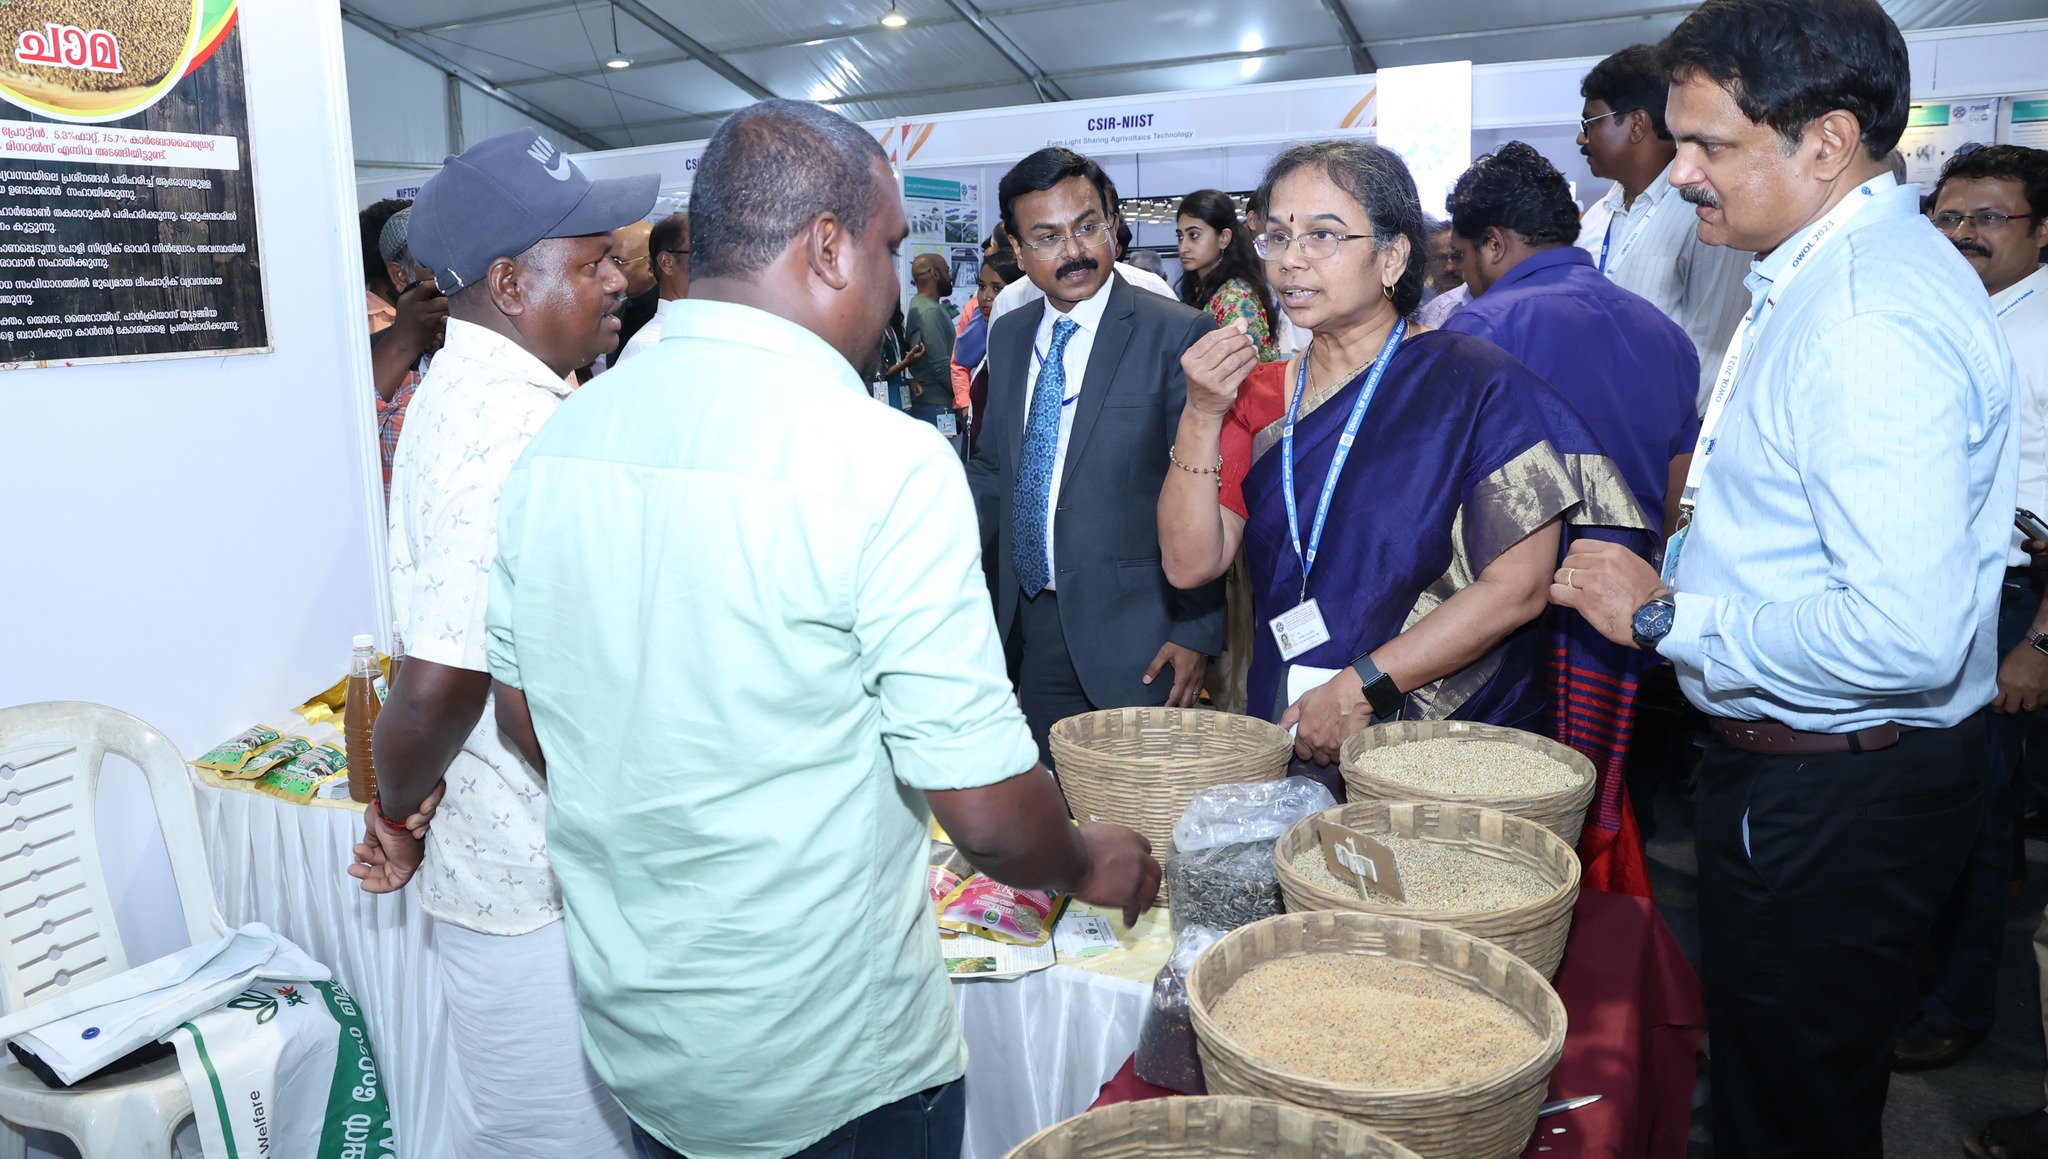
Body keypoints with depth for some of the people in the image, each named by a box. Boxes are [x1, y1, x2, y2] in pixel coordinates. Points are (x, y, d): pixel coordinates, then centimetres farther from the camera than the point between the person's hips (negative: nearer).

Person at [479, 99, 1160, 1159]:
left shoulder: (556, 440, -3)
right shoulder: (885, 463, -24)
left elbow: (525, 724, 8)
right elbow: (987, 812, -21)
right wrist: (1092, 866, -1)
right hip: (833, 1069, -5)